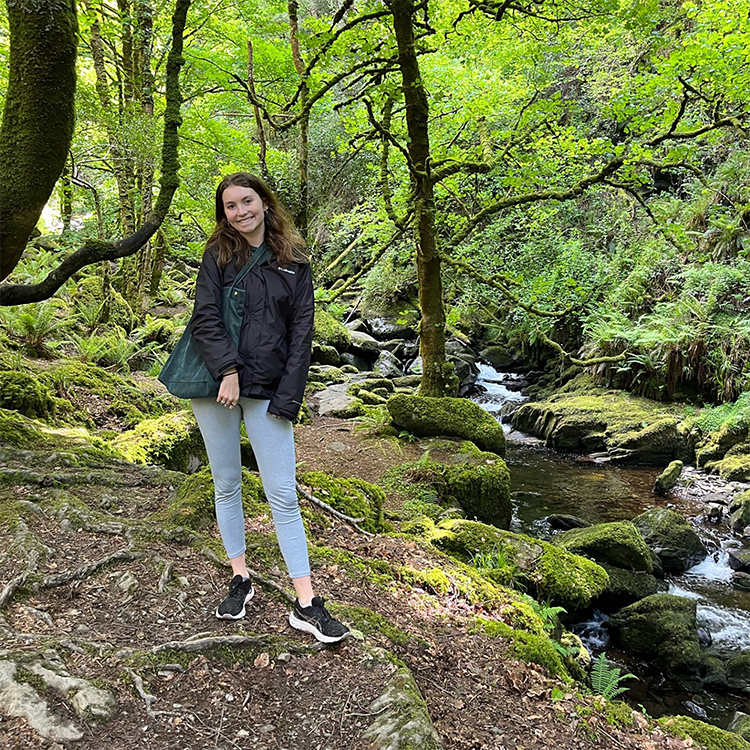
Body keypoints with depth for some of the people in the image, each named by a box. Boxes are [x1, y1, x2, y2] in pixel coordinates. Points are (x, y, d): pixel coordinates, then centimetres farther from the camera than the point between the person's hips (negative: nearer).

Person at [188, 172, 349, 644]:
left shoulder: (294, 264, 6)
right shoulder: (218, 255, 6)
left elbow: (301, 334, 2)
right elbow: (205, 318, -4)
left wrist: (287, 399, -6)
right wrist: (228, 369, -19)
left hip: (267, 392, -1)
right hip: (216, 387, 1)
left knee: (283, 495, -2)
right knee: (227, 485, 11)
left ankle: (306, 605, 4)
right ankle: (241, 579, 27)